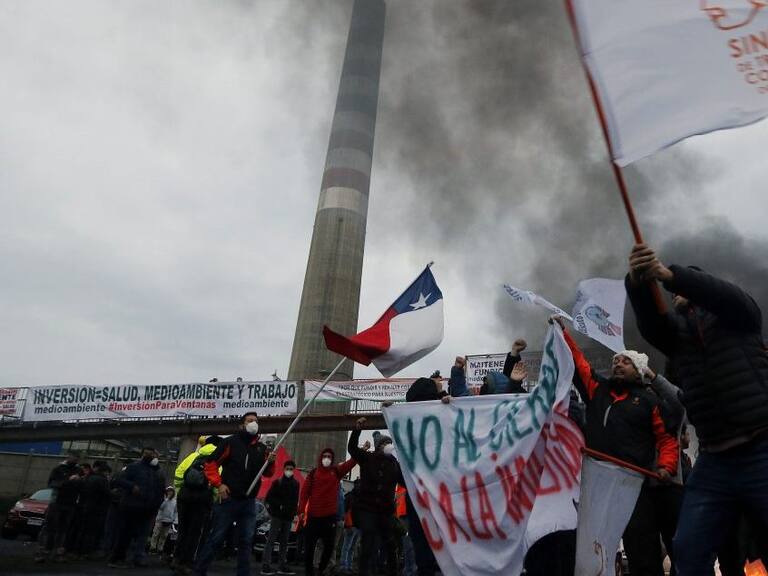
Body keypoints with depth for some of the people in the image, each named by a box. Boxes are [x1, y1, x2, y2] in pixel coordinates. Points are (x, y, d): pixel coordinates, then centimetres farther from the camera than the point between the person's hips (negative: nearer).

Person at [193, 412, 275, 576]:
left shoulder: (262, 448, 9)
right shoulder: (231, 442, -4)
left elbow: (267, 473, 8)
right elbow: (210, 464, -5)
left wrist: (270, 463, -12)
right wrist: (218, 484, -13)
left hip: (249, 502, 4)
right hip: (228, 499, -4)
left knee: (246, 541, 8)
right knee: (216, 538, 2)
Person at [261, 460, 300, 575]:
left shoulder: (296, 484, 9)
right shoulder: (277, 482, -1)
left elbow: (295, 500, 14)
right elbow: (268, 498, -4)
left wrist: (293, 511, 0)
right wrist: (279, 506, -12)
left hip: (288, 517, 4)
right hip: (277, 515, -4)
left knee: (284, 542, 8)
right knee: (271, 540, -6)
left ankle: (283, 566, 12)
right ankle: (265, 565, -6)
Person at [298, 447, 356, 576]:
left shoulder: (337, 471, 6)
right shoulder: (313, 473, 3)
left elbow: (351, 462, -5)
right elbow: (305, 491, -2)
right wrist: (301, 510, -12)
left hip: (330, 516, 1)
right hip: (313, 516, -1)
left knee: (329, 546, 7)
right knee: (309, 546, 4)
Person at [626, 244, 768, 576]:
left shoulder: (735, 313, 10)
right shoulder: (674, 329, 15)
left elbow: (726, 295, -14)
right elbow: (648, 319, -8)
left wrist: (669, 274, -30)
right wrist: (638, 282, -30)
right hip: (713, 462, 4)